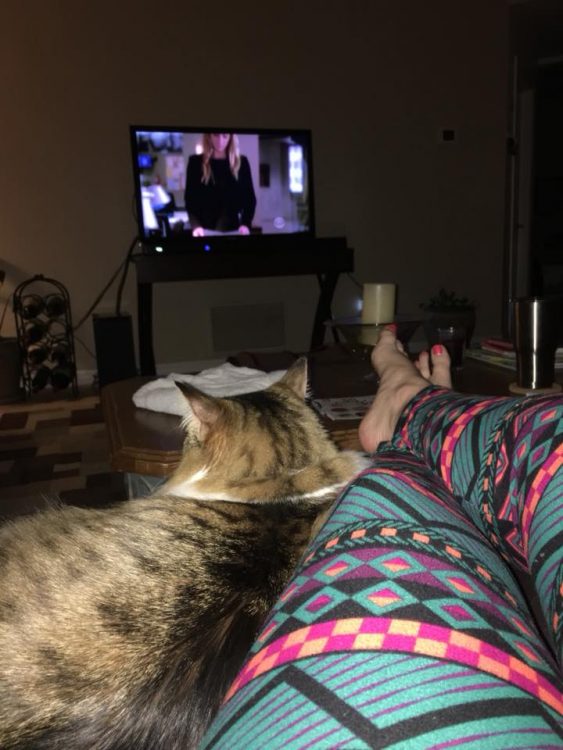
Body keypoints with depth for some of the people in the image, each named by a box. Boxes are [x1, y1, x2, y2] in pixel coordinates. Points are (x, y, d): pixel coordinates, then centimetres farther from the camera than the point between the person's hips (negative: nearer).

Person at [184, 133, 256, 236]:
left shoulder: (241, 162, 6)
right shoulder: (196, 162, 2)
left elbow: (249, 197, 6)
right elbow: (190, 198, 1)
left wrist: (246, 223, -11)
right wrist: (196, 225, -16)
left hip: (233, 229, 1)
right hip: (205, 229, -1)